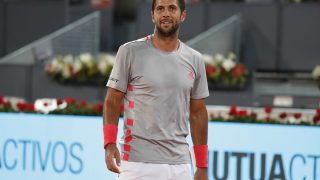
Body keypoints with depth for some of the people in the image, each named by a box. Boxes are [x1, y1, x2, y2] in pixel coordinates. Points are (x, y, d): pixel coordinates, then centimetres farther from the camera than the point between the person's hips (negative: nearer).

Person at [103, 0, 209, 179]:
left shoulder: (195, 60, 10)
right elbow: (112, 101, 0)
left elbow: (197, 113, 14)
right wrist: (110, 143, -14)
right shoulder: (130, 52, -1)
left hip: (180, 164, 4)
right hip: (138, 163, -4)